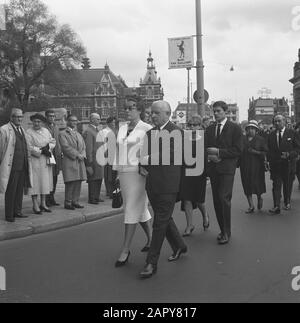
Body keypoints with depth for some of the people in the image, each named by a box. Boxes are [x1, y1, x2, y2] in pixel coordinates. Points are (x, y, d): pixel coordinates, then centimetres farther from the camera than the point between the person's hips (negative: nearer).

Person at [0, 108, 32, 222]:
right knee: (10, 191, -1)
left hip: (22, 166, 7)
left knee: (20, 190, 12)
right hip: (11, 166, -7)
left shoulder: (22, 130, 17)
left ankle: (17, 212, 23)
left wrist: (27, 162, 17)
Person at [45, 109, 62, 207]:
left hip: (56, 155, 7)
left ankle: (52, 198, 18)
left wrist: (60, 152, 12)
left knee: (55, 178, 9)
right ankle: (47, 199, 1)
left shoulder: (56, 127, 18)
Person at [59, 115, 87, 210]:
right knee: (70, 183, -9)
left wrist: (82, 155, -3)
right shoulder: (63, 134, 0)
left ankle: (75, 201, 13)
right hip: (69, 162, -7)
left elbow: (83, 147, 18)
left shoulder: (79, 134, 22)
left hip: (80, 162, 7)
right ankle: (68, 203, -2)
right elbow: (66, 147, -11)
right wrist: (77, 154, -14)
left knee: (78, 182, 5)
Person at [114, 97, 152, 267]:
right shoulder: (122, 129, 14)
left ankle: (126, 250, 0)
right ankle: (151, 238, 32)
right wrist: (117, 173, 15)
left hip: (138, 172, -7)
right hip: (123, 172, 7)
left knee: (132, 210, -6)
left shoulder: (146, 129, -8)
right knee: (140, 209, 15)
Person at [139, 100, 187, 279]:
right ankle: (179, 246, 39)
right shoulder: (150, 133, 15)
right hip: (152, 183, 8)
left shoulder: (176, 132, -7)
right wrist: (142, 166, -3)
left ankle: (152, 263, 0)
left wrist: (149, 159, -16)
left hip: (168, 184, -7)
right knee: (164, 218, 18)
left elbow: (172, 155, -18)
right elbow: (145, 155, 18)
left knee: (160, 222, -4)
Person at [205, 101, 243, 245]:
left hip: (227, 168, -5)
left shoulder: (235, 128, -1)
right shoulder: (209, 129, 15)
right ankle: (222, 229, 19)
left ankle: (226, 232, -5)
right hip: (213, 168, 5)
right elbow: (205, 148, 16)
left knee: (224, 198, -14)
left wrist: (218, 152, -14)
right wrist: (210, 156, -6)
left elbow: (238, 150, -7)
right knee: (217, 200, 7)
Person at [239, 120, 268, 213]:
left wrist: (255, 152, -15)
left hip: (256, 166, -2)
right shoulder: (242, 139, 9)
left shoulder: (260, 140, 3)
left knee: (256, 184, -6)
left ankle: (259, 198, 28)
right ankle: (251, 206, 9)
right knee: (247, 185, 0)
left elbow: (266, 153, -3)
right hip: (245, 166, 3)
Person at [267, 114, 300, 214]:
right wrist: (269, 161, -2)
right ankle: (277, 206, -11)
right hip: (275, 164, 1)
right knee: (276, 185, -8)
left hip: (288, 164, -1)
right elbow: (269, 150, 12)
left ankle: (287, 203, 30)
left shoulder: (292, 133, 1)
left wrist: (289, 154, -16)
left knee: (288, 185, 10)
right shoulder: (271, 135, 10)